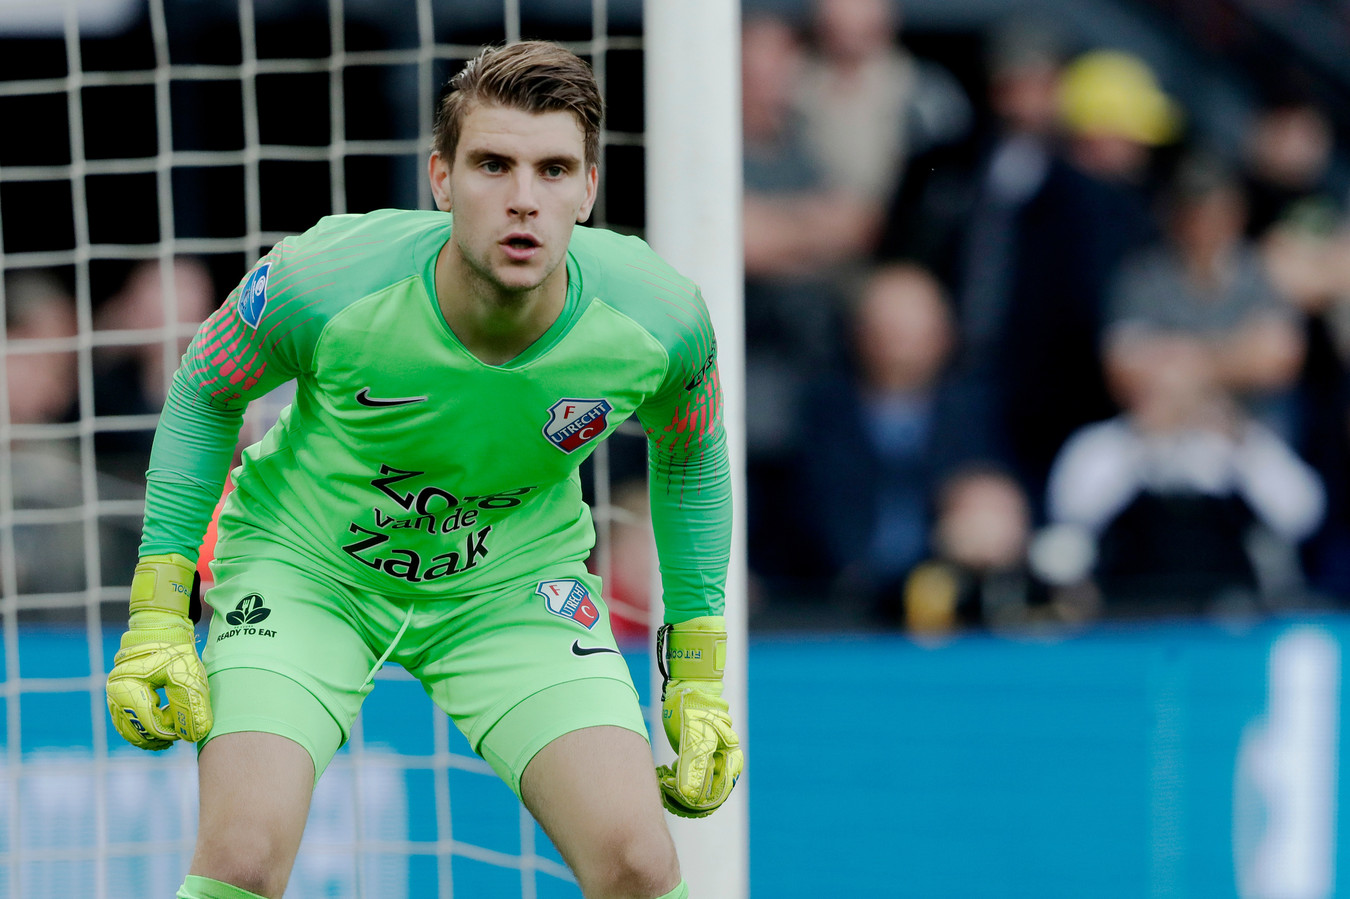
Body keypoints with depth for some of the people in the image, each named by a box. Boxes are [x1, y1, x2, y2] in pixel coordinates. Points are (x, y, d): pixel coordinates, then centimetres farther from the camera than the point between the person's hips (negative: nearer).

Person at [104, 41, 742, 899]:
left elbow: (691, 457, 2)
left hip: (516, 583, 2)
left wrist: (699, 679, 4)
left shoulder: (658, 320, -23)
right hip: (305, 562, -1)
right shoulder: (321, 284, -29)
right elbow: (203, 394, -6)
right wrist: (158, 614, -8)